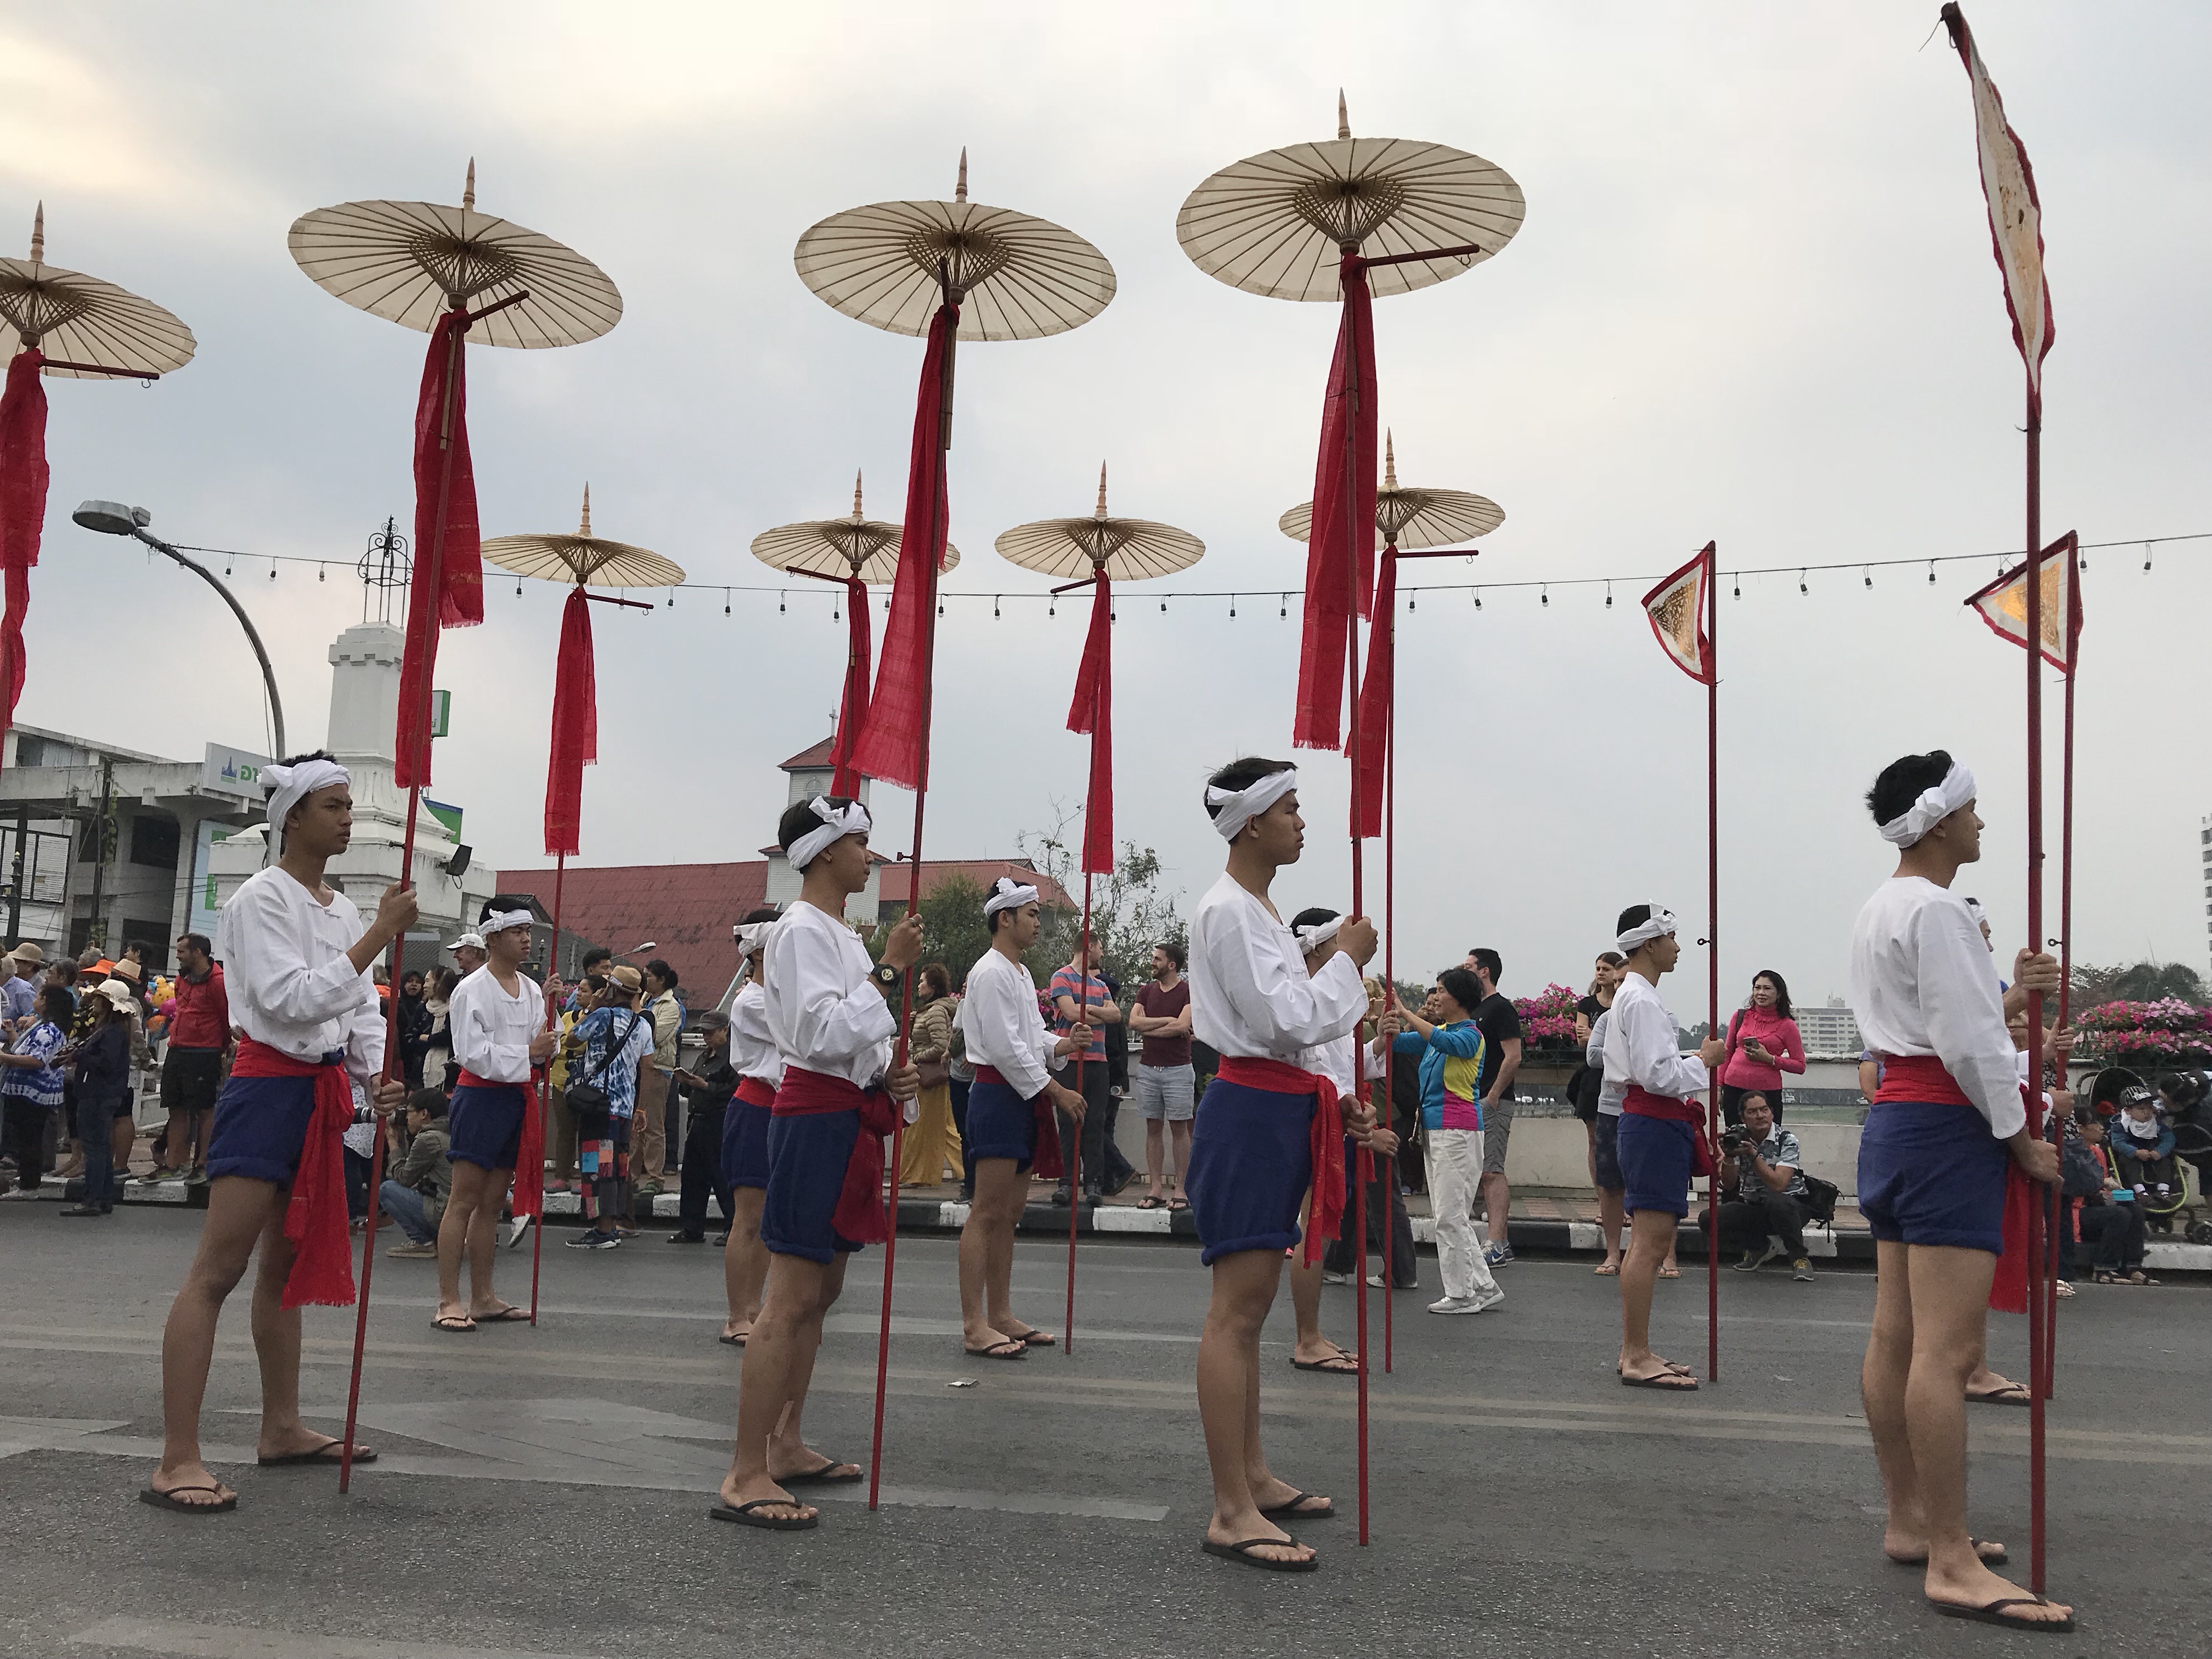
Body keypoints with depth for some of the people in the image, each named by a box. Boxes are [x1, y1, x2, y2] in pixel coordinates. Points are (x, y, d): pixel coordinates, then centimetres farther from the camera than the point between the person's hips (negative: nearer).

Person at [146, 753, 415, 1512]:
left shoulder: (342, 907, 13)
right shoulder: (262, 899, -11)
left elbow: (362, 1007, 16)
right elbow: (290, 1000, -22)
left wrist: (375, 1075, -1)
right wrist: (380, 935, -23)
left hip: (323, 1092, 9)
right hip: (269, 1087, -9)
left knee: (289, 1264, 17)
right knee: (218, 1270, -10)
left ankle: (281, 1428, 27)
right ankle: (176, 1461, -10)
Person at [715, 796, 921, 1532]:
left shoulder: (838, 932, 18)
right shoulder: (803, 929, -12)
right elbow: (823, 1034, -23)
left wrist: (891, 1074, 5)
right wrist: (890, 967, -23)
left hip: (848, 1117, 10)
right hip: (817, 1118, -10)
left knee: (820, 1289, 15)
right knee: (793, 1298, -11)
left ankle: (786, 1447, 25)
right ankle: (744, 1478, -8)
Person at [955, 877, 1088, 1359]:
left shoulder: (1020, 973, 20)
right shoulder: (991, 972, -12)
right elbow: (1006, 1048, -18)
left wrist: (1064, 1043, 2)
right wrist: (1057, 1092, -15)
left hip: (1024, 1099, 10)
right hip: (998, 1096, -10)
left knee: (1009, 1213, 12)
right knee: (988, 1213, -9)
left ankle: (1001, 1317, 18)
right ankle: (974, 1326, -7)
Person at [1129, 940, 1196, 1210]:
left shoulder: (1189, 991, -3)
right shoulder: (1147, 992, 13)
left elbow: (1182, 1026, -16)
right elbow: (1134, 1022, -1)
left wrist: (1149, 1029, -7)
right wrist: (1166, 1021, -9)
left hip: (1177, 1069, -5)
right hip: (1148, 1068, 5)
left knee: (1179, 1128, -1)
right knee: (1153, 1128, 5)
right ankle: (1155, 1189, 8)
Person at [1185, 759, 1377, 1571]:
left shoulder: (1256, 907, 18)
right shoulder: (1229, 910, -14)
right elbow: (1285, 1020, -20)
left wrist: (1330, 1102, 18)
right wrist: (1346, 960, -9)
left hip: (1277, 1108, 11)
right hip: (1249, 1114, -11)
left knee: (1250, 1308, 16)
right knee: (1236, 1312, -9)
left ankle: (1251, 1476, 26)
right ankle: (1232, 1513, -6)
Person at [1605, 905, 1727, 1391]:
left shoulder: (1632, 996, 19)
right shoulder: (1641, 1000, -14)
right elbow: (1657, 1074, -21)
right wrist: (1704, 1060, -8)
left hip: (1648, 1120, 11)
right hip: (1654, 1125, -11)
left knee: (1647, 1242, 13)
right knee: (1650, 1243, -9)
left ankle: (1634, 1353, 19)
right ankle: (1637, 1359, -6)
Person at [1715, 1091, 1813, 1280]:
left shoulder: (1787, 1140, -13)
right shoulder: (1738, 1138, -2)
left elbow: (1778, 1185, -26)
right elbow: (1728, 1185, -7)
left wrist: (1753, 1155, -33)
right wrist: (1728, 1156, -24)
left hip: (1789, 1204, -4)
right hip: (1751, 1207, 4)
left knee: (1777, 1202, -40)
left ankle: (1799, 1258, -13)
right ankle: (1761, 1248, 7)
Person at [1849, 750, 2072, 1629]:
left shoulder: (1881, 910, 18)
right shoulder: (1936, 910, -14)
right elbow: (1968, 1043, -17)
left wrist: (2008, 995, 12)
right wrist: (2021, 1141, -9)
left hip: (1893, 1120, 11)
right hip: (1947, 1127, -11)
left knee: (1896, 1339, 12)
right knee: (1948, 1351, -11)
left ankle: (1908, 1522, 20)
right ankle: (1952, 1564, -10)